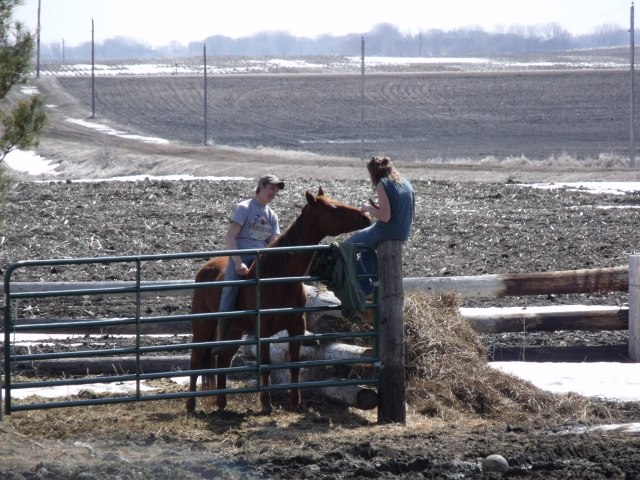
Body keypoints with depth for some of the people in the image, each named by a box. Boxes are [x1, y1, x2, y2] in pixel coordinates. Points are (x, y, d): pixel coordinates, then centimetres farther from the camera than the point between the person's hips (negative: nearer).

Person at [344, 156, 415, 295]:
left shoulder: (383, 184, -15)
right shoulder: (406, 183, 8)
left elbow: (385, 217, -22)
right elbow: (412, 214, 12)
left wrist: (369, 209, -3)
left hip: (386, 232, -8)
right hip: (403, 234, 8)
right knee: (366, 248, 35)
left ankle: (366, 290, 12)